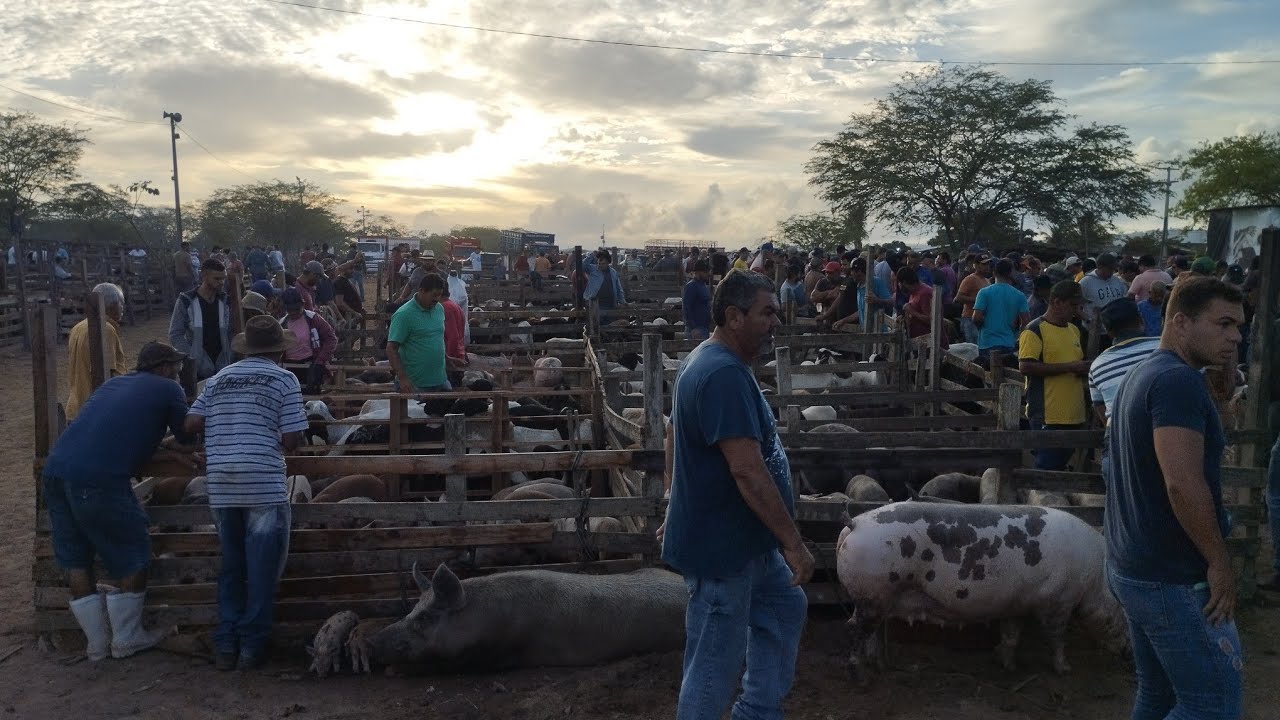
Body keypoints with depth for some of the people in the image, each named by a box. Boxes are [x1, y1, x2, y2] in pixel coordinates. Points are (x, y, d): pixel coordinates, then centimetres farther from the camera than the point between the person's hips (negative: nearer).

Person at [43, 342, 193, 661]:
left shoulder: (112, 383, 27)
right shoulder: (168, 389, 7)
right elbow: (188, 437, 15)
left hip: (55, 469, 8)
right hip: (99, 479, -8)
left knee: (76, 560, 15)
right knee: (131, 557, 9)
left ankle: (96, 643, 24)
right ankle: (126, 639, 18)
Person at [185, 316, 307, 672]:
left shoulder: (219, 378, 14)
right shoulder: (284, 379, 1)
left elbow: (191, 424, 7)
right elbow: (292, 440, -6)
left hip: (220, 486, 5)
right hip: (264, 485, -5)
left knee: (231, 566, 17)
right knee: (262, 569, 6)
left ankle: (226, 645, 19)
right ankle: (252, 647, 9)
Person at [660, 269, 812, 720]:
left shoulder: (703, 362, 10)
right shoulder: (726, 374, -25)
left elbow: (675, 437, 19)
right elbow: (747, 471, -29)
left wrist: (679, 513, 26)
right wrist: (793, 542, -24)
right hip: (722, 546, -11)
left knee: (786, 608, 24)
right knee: (715, 666, 3)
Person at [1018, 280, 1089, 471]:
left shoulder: (1074, 329, 16)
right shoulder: (1035, 330, -9)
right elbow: (1025, 367, -20)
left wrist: (1084, 368, 6)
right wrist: (1069, 367, -19)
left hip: (1073, 414, 8)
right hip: (1048, 416, -8)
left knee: (1062, 465, 14)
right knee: (1047, 468, -6)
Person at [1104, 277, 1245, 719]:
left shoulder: (1142, 375, 13)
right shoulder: (1179, 380, -19)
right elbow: (1183, 483, -26)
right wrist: (1220, 562, -17)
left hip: (1131, 567, 10)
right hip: (1175, 579, -10)